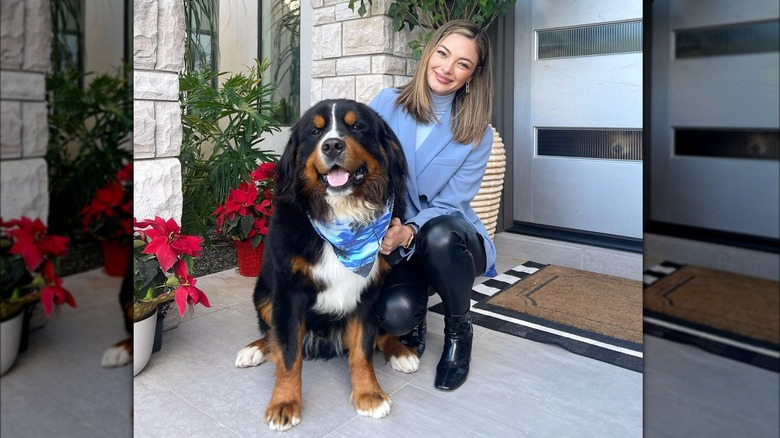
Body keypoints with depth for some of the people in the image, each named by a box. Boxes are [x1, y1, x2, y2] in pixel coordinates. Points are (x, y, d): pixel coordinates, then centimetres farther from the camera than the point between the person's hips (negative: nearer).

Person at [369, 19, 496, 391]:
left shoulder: (477, 134, -5)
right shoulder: (387, 104, -4)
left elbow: (449, 204, -11)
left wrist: (410, 232, -30)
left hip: (448, 240, 0)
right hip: (392, 243, 0)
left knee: (438, 235, -38)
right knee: (395, 314, -30)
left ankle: (459, 331, -6)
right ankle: (415, 317, 13)